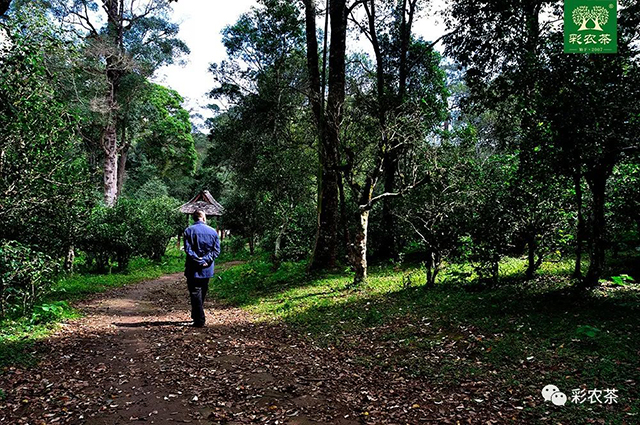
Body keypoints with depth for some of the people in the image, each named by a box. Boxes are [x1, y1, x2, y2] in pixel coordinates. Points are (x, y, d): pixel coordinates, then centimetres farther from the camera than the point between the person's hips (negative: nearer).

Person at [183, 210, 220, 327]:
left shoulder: (189, 230, -6)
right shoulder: (213, 231, 3)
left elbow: (187, 249, -14)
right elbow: (217, 250, -1)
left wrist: (198, 261, -11)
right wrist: (206, 260, -6)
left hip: (193, 269, -3)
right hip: (207, 269, 4)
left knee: (195, 293, 0)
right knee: (202, 293, 17)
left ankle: (200, 320, -4)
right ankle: (196, 316, 31)